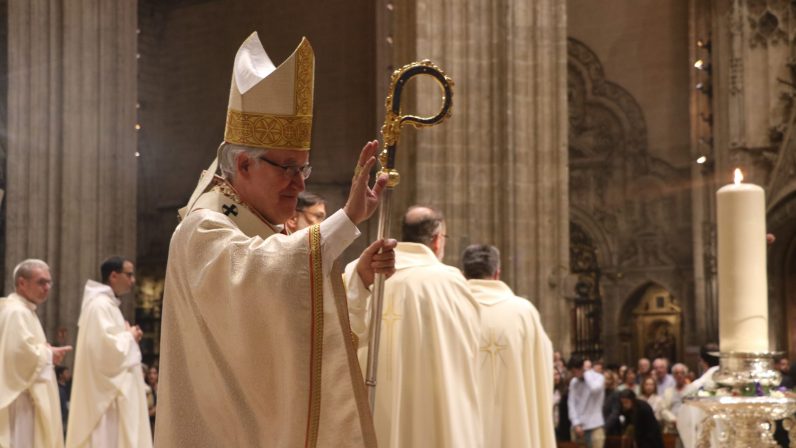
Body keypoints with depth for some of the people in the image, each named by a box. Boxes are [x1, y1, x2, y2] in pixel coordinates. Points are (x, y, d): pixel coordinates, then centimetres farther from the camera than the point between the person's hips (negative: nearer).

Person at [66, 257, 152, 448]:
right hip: (106, 393, -11)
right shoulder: (100, 305, -15)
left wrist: (129, 337, 9)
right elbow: (107, 347, -25)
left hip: (113, 391, 11)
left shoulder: (109, 305, 17)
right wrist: (130, 337, -8)